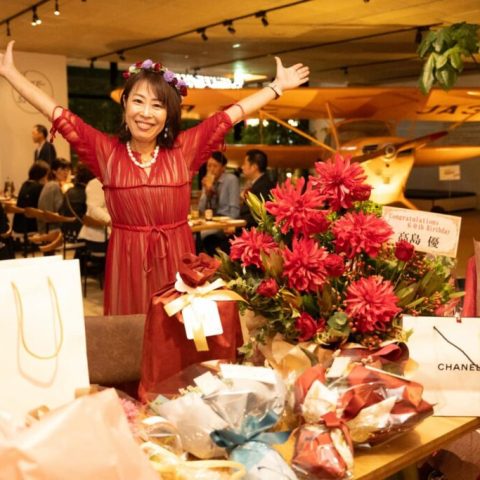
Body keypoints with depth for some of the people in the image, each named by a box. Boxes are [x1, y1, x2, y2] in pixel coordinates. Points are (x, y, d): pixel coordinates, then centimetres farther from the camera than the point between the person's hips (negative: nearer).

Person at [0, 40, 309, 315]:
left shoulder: (184, 150, 0)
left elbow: (230, 116, 2)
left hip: (176, 261, 0)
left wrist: (278, 86, 7)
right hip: (127, 262, 0)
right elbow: (58, 115, 2)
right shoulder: (107, 152, -1)